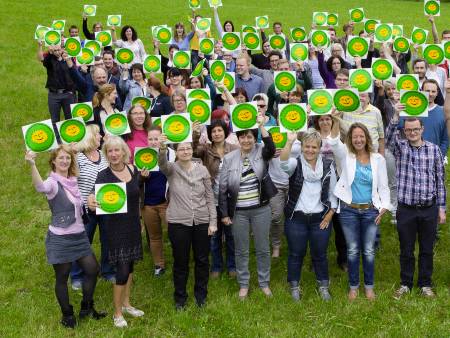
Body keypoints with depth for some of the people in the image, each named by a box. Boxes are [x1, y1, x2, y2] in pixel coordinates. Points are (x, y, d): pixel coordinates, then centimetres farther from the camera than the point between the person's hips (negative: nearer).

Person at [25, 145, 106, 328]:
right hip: (60, 239, -7)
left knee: (93, 269, 11)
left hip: (79, 236, 7)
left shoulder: (73, 181, 6)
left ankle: (86, 308, 29)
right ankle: (67, 315, 25)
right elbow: (40, 187, -42)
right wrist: (32, 164, -58)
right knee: (62, 278, 7)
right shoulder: (53, 183, -15)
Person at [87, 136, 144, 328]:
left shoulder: (134, 170, 0)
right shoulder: (104, 175, -15)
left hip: (133, 225, 5)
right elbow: (96, 197, -28)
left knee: (130, 264, 16)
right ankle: (117, 313, 11)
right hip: (116, 227, -5)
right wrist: (91, 201, -50)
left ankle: (126, 304, 34)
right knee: (122, 270, -6)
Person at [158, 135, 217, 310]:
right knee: (180, 262, 9)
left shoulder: (202, 169, 1)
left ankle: (201, 295, 30)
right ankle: (180, 297, 26)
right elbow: (162, 163, -28)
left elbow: (210, 197, 3)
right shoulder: (172, 169, -3)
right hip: (178, 222, -1)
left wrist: (213, 221, -2)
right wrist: (162, 148, -50)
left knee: (202, 260, 11)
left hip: (202, 221, 2)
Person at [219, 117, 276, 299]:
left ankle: (264, 283, 27)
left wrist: (261, 126, -30)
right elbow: (222, 187, 0)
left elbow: (271, 148, -28)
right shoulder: (229, 158, -2)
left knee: (263, 249, 10)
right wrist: (224, 213, -2)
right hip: (239, 212, 0)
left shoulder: (260, 152, -3)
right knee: (241, 250, 10)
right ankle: (243, 284, 26)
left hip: (261, 209, 0)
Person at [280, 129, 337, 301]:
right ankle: (294, 286, 29)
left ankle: (323, 285, 33)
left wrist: (329, 216, -2)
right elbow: (283, 163, -31)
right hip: (296, 218, -1)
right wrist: (290, 142, -42)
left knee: (320, 254, 13)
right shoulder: (295, 163, -6)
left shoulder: (327, 165, 1)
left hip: (320, 218, 1)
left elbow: (333, 193, 4)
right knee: (296, 254, 11)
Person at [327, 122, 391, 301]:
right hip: (349, 210, -1)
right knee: (353, 250, 8)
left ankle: (369, 286, 25)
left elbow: (383, 186, 4)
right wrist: (336, 122, -36)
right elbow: (333, 143, -22)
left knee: (369, 251, 8)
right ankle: (353, 286, 24)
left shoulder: (378, 159, 2)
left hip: (370, 210, 1)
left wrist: (385, 206, -10)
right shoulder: (345, 156, -2)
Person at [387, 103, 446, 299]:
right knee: (406, 250, 11)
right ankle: (406, 284, 27)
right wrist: (396, 116, -37)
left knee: (427, 250, 12)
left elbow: (440, 180, 5)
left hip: (429, 209, 1)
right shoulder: (400, 147, 1)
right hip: (406, 209, 0)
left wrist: (441, 207, 3)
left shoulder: (434, 149, 2)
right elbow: (389, 137, -22)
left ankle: (425, 284, 28)